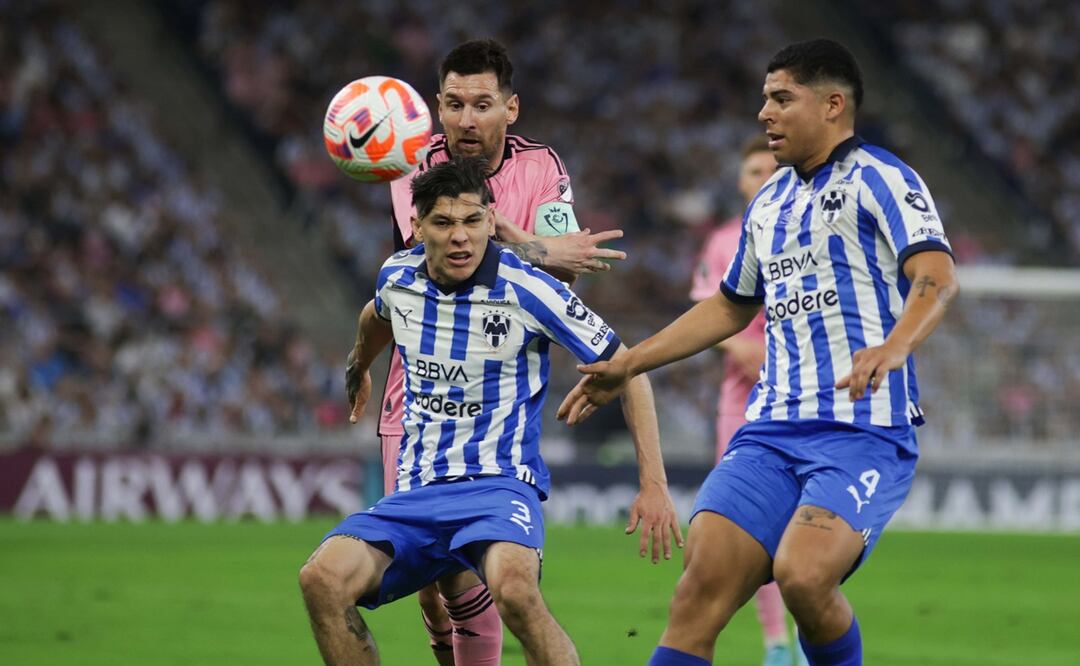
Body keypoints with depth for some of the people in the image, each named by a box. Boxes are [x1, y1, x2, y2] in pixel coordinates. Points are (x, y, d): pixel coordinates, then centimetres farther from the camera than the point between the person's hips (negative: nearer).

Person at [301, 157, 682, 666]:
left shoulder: (527, 290, -11)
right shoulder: (397, 277, 4)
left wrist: (654, 485, -8)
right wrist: (358, 369, 52)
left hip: (499, 484, -5)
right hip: (415, 492, 5)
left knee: (512, 588, -38)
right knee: (322, 578, -23)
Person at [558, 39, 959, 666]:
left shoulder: (879, 179, -3)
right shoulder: (768, 203, 21)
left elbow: (937, 275, -18)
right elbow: (731, 307, 35)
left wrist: (895, 346, -38)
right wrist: (627, 366, 33)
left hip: (866, 432, -6)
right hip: (771, 428, 7)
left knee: (802, 575, -28)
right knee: (702, 584, -11)